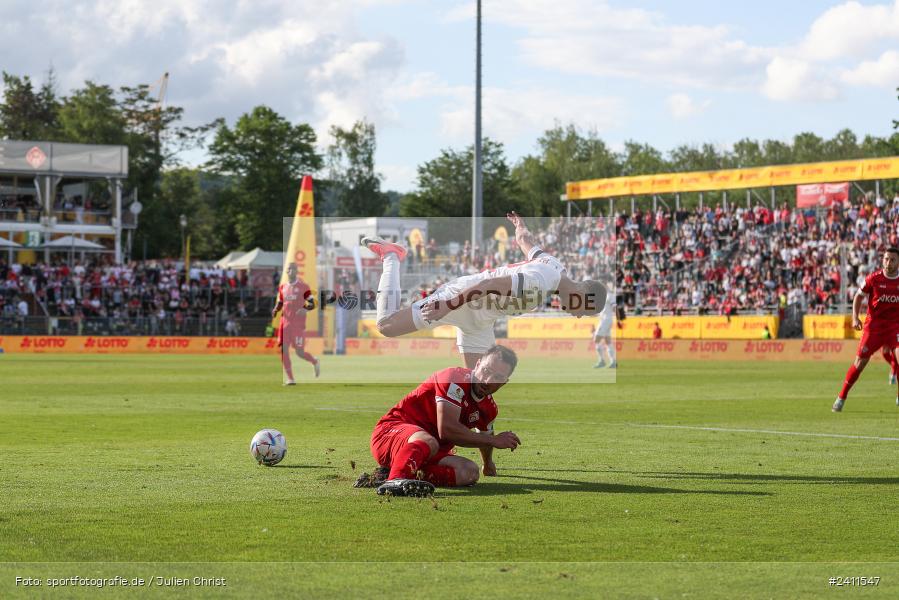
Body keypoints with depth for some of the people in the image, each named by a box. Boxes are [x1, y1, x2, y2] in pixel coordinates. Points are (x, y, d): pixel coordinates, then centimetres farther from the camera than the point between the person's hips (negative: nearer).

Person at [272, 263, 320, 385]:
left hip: (299, 323, -4)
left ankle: (315, 362, 28)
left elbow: (312, 303, -3)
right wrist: (275, 310, -2)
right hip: (285, 322, 4)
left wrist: (305, 308, -24)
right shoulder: (282, 287, 11)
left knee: (299, 352, -5)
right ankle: (290, 379, 0)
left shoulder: (303, 286, -3)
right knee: (284, 349, -6)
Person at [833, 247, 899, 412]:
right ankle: (841, 398, 12)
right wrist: (855, 317, -6)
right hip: (873, 325, -1)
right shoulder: (873, 279, -7)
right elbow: (859, 296, 5)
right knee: (860, 362, 0)